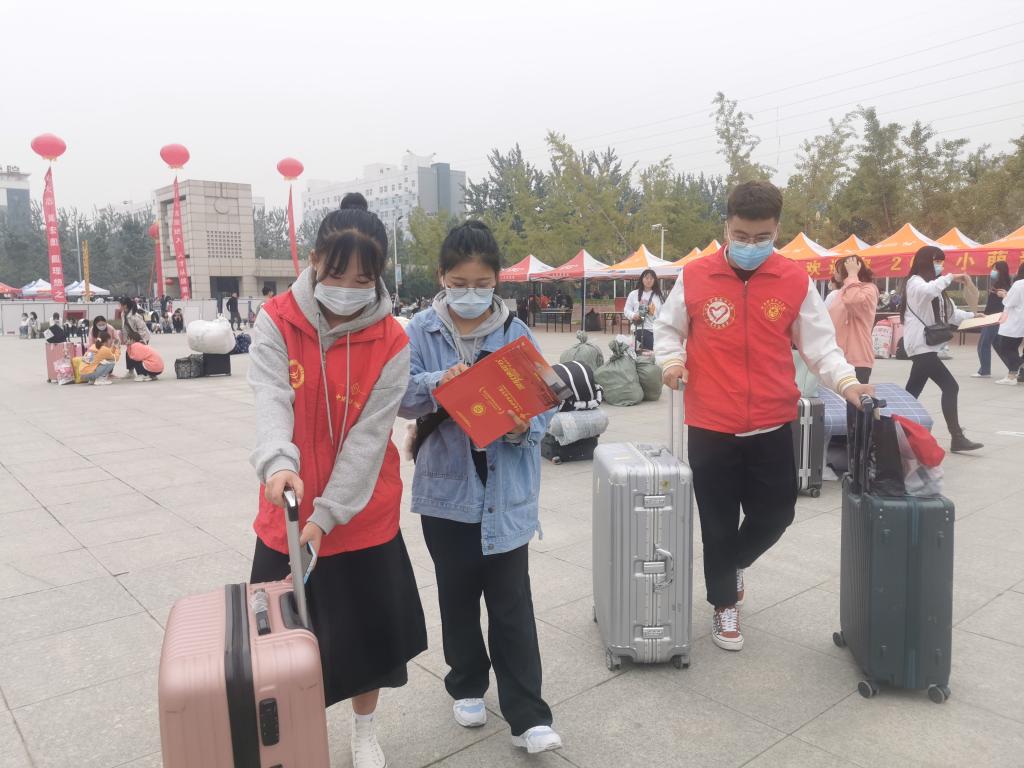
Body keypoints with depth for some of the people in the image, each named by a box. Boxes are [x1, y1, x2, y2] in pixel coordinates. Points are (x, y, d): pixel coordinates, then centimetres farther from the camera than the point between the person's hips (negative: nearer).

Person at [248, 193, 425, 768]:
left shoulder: (391, 342, -11)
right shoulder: (276, 322, -8)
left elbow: (368, 436, -14)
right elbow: (271, 400, -21)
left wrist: (326, 514, -19)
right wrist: (278, 463, -41)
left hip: (363, 517, -1)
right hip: (288, 514, 1)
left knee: (365, 629, 11)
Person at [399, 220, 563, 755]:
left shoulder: (516, 333, -3)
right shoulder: (422, 332, -3)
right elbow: (400, 396, -7)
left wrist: (523, 427, -22)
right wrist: (436, 383, -26)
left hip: (506, 491, -1)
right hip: (446, 488, 1)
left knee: (512, 601, 4)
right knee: (458, 595, 17)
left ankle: (527, 715, 15)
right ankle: (467, 686, 38)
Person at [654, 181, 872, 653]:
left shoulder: (796, 282, -2)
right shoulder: (694, 278, -5)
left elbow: (819, 344, 2)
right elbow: (667, 328, 10)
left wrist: (845, 382, -14)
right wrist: (671, 360, -9)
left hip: (773, 425, 2)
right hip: (711, 427, -1)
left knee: (776, 513, 12)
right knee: (718, 523, 9)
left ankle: (734, 564, 44)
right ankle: (724, 604, 32)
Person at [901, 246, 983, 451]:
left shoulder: (933, 285, 25)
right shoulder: (915, 282, -6)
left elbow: (950, 313, 22)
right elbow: (927, 292, -31)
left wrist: (973, 316, 10)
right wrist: (949, 278, -25)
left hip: (926, 346, 10)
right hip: (921, 345, -10)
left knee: (912, 393, 10)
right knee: (950, 387, -11)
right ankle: (957, 438, -9)